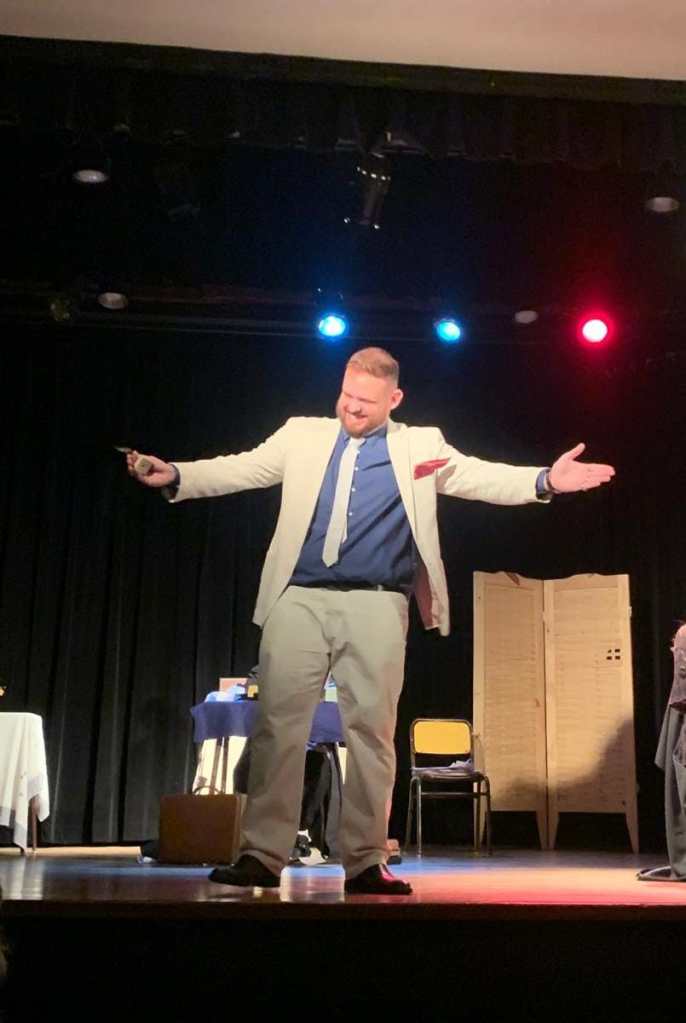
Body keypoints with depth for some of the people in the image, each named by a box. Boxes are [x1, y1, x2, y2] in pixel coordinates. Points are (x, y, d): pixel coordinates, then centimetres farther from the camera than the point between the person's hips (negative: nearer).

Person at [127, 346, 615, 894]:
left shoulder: (421, 446, 11)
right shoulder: (302, 435, 14)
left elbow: (482, 477, 3)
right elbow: (240, 469, 10)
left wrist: (544, 481, -13)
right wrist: (175, 475, -4)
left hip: (375, 607, -1)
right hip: (299, 601, 1)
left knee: (372, 729, -1)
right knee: (278, 722, -3)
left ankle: (366, 861, 8)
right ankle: (262, 855, 3)